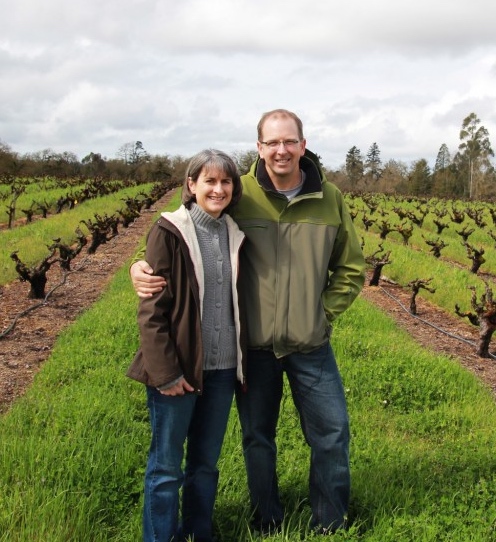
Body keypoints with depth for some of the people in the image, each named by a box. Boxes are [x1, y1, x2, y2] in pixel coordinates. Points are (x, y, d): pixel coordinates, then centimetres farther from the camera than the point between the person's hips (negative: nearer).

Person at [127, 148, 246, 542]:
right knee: (166, 466, 6)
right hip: (178, 370, -5)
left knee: (206, 463, 17)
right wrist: (165, 371, -15)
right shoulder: (170, 232, -10)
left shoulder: (235, 235, 6)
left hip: (222, 369, 5)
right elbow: (152, 308, -11)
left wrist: (243, 361, 9)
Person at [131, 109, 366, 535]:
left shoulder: (329, 199, -3)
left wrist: (325, 313, -2)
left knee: (332, 433, 9)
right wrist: (144, 265, -22)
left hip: (310, 344, 1)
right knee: (257, 437, 14)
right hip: (254, 344, -1)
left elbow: (351, 268, 8)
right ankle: (267, 522, 36)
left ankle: (331, 524, 31)